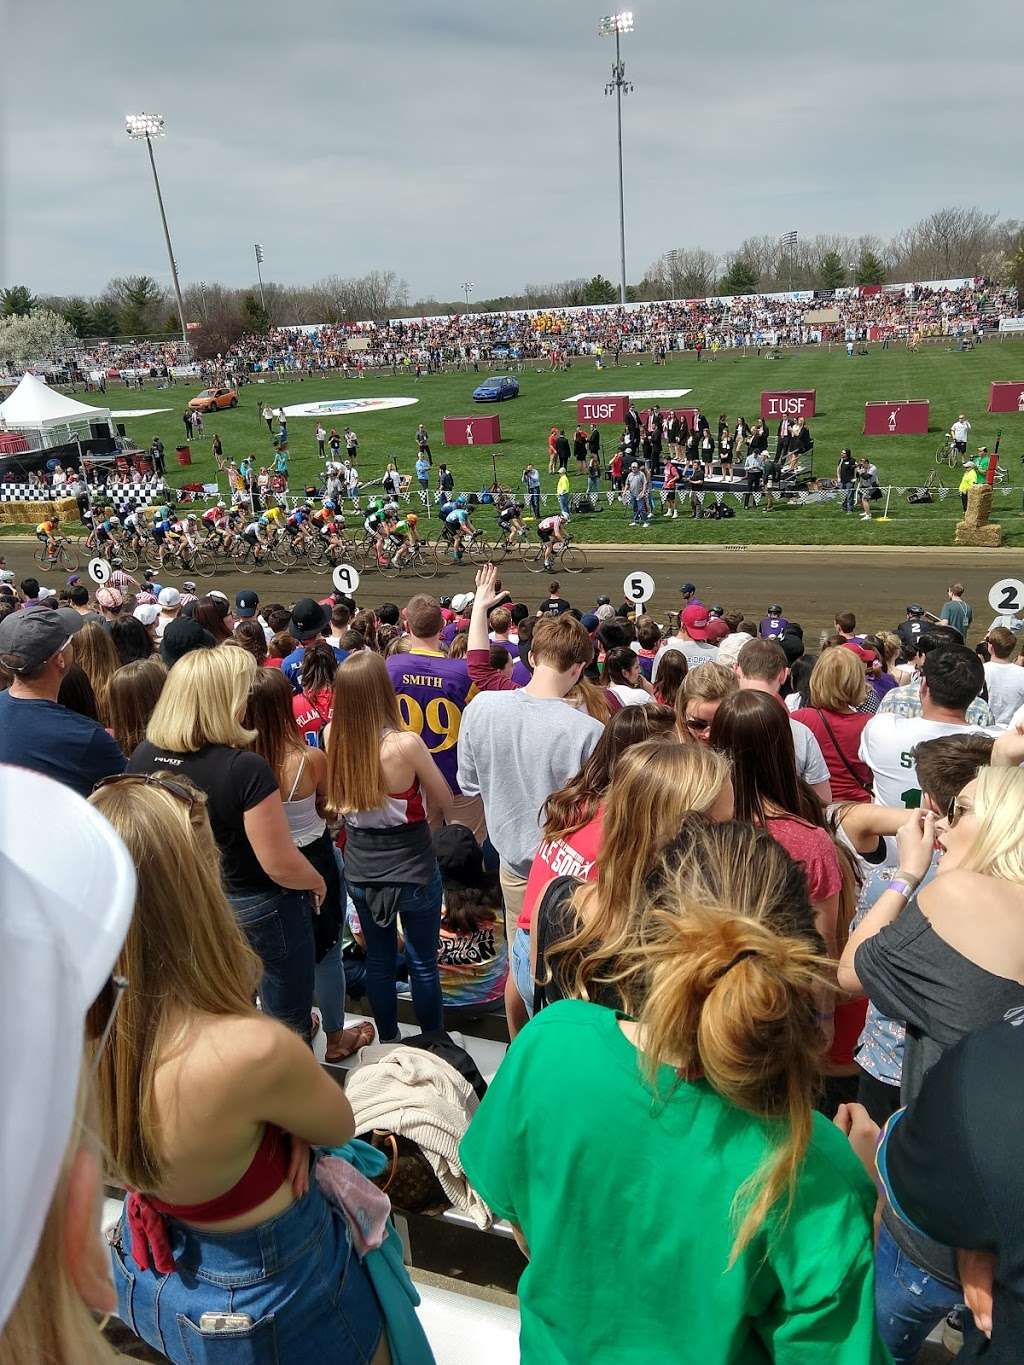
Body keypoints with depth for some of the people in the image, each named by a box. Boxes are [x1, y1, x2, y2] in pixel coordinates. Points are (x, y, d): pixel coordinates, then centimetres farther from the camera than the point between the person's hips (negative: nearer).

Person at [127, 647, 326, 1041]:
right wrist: (318, 882, -5)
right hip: (258, 910, -6)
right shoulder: (246, 768, -30)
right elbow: (280, 864, -25)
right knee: (287, 1028, 15)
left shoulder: (143, 757, -10)